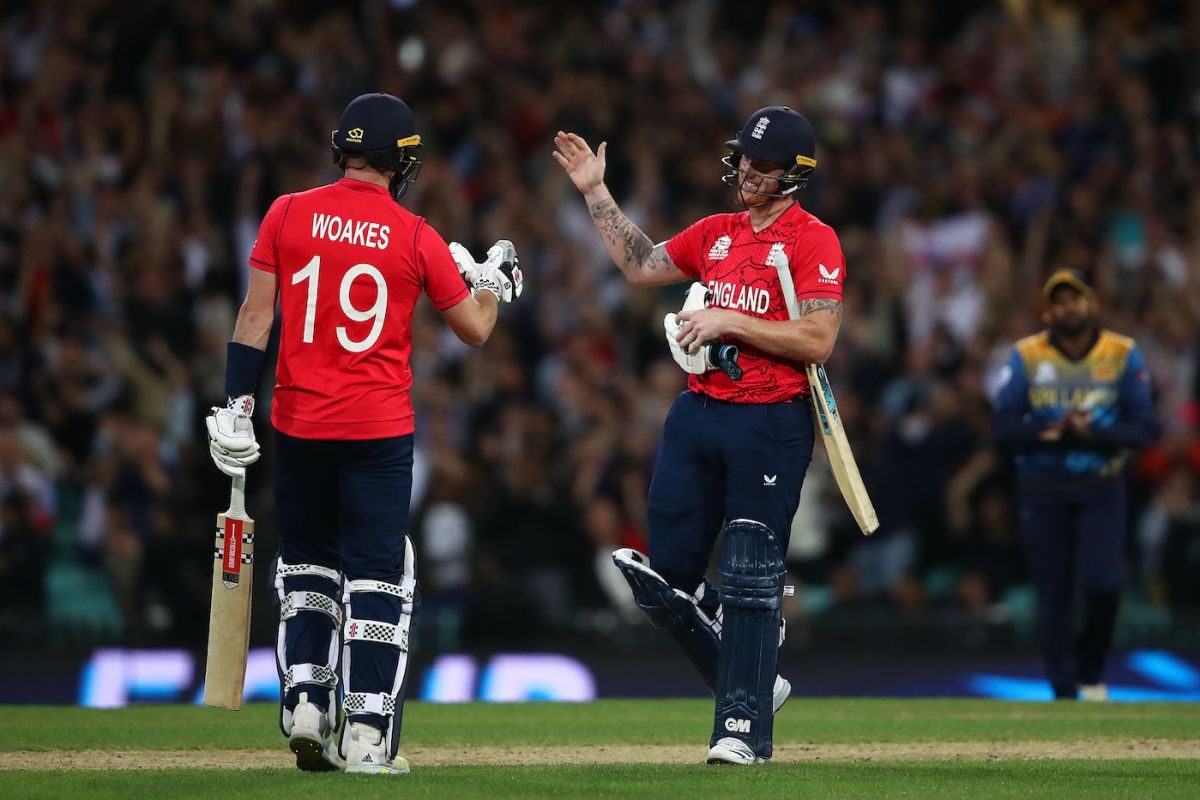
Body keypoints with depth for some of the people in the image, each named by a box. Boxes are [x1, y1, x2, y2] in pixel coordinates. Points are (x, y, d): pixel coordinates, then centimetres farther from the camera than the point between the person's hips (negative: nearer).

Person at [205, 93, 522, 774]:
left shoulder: (288, 215, 0)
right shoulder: (416, 237, -4)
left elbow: (257, 315, -2)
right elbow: (477, 329, 3)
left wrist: (237, 405, 1)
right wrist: (495, 280, 22)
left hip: (298, 424, 2)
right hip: (380, 433, -2)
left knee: (307, 565, 19)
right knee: (378, 577, 2)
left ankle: (305, 701, 7)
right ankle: (367, 736, -3)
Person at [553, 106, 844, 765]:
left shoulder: (814, 241, -7)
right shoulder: (716, 233, 15)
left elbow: (817, 340, -15)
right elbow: (641, 265, 26)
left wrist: (729, 320, -16)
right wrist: (596, 194, 21)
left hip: (769, 423, -7)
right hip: (697, 414, 7)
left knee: (750, 581, -6)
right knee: (664, 576, 5)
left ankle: (744, 726, 0)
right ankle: (753, 683, 22)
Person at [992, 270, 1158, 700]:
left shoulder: (1124, 355, -2)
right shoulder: (1027, 356, -1)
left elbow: (1144, 429, -6)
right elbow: (1003, 427, -5)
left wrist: (1091, 434, -23)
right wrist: (1055, 431, -21)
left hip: (1102, 490, -1)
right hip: (1043, 490, 1)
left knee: (1102, 583, -15)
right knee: (1054, 594, 0)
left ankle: (1091, 672, 9)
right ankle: (1064, 693, 13)